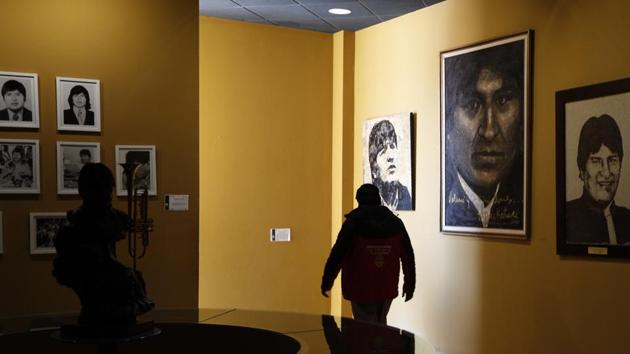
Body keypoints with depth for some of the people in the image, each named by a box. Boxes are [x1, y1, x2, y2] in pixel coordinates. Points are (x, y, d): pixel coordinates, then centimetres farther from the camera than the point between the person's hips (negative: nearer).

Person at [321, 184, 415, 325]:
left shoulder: (353, 223, -7)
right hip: (387, 290, 4)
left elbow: (337, 254, -9)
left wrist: (326, 281, -1)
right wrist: (410, 284, 16)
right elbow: (408, 256, 8)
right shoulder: (396, 223, 5)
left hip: (360, 290, -4)